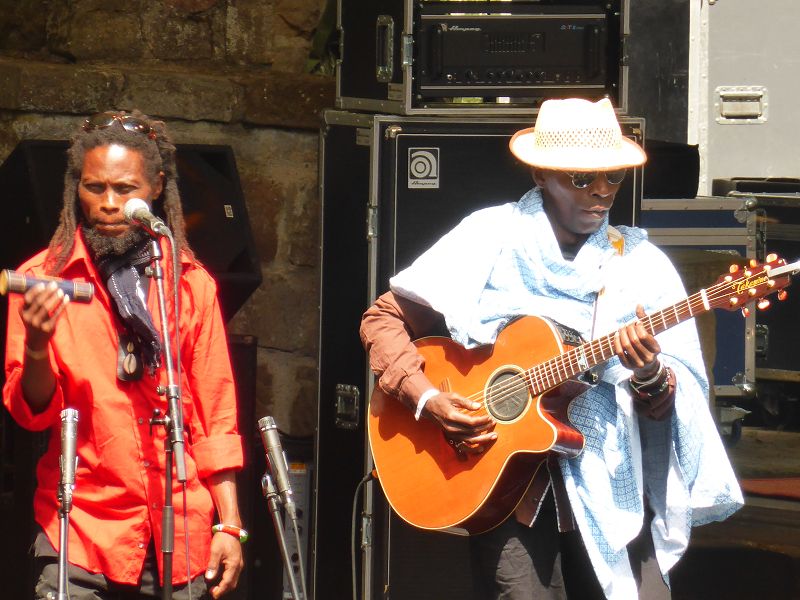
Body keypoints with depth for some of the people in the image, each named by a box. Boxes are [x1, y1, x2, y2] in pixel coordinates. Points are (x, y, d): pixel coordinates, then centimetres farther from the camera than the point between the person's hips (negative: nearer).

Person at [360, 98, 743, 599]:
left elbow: (681, 401, 3)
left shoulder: (640, 262, 6)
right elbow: (384, 318, 5)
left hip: (610, 486, 2)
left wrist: (651, 380, -20)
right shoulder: (490, 239, 2)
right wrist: (427, 399, -9)